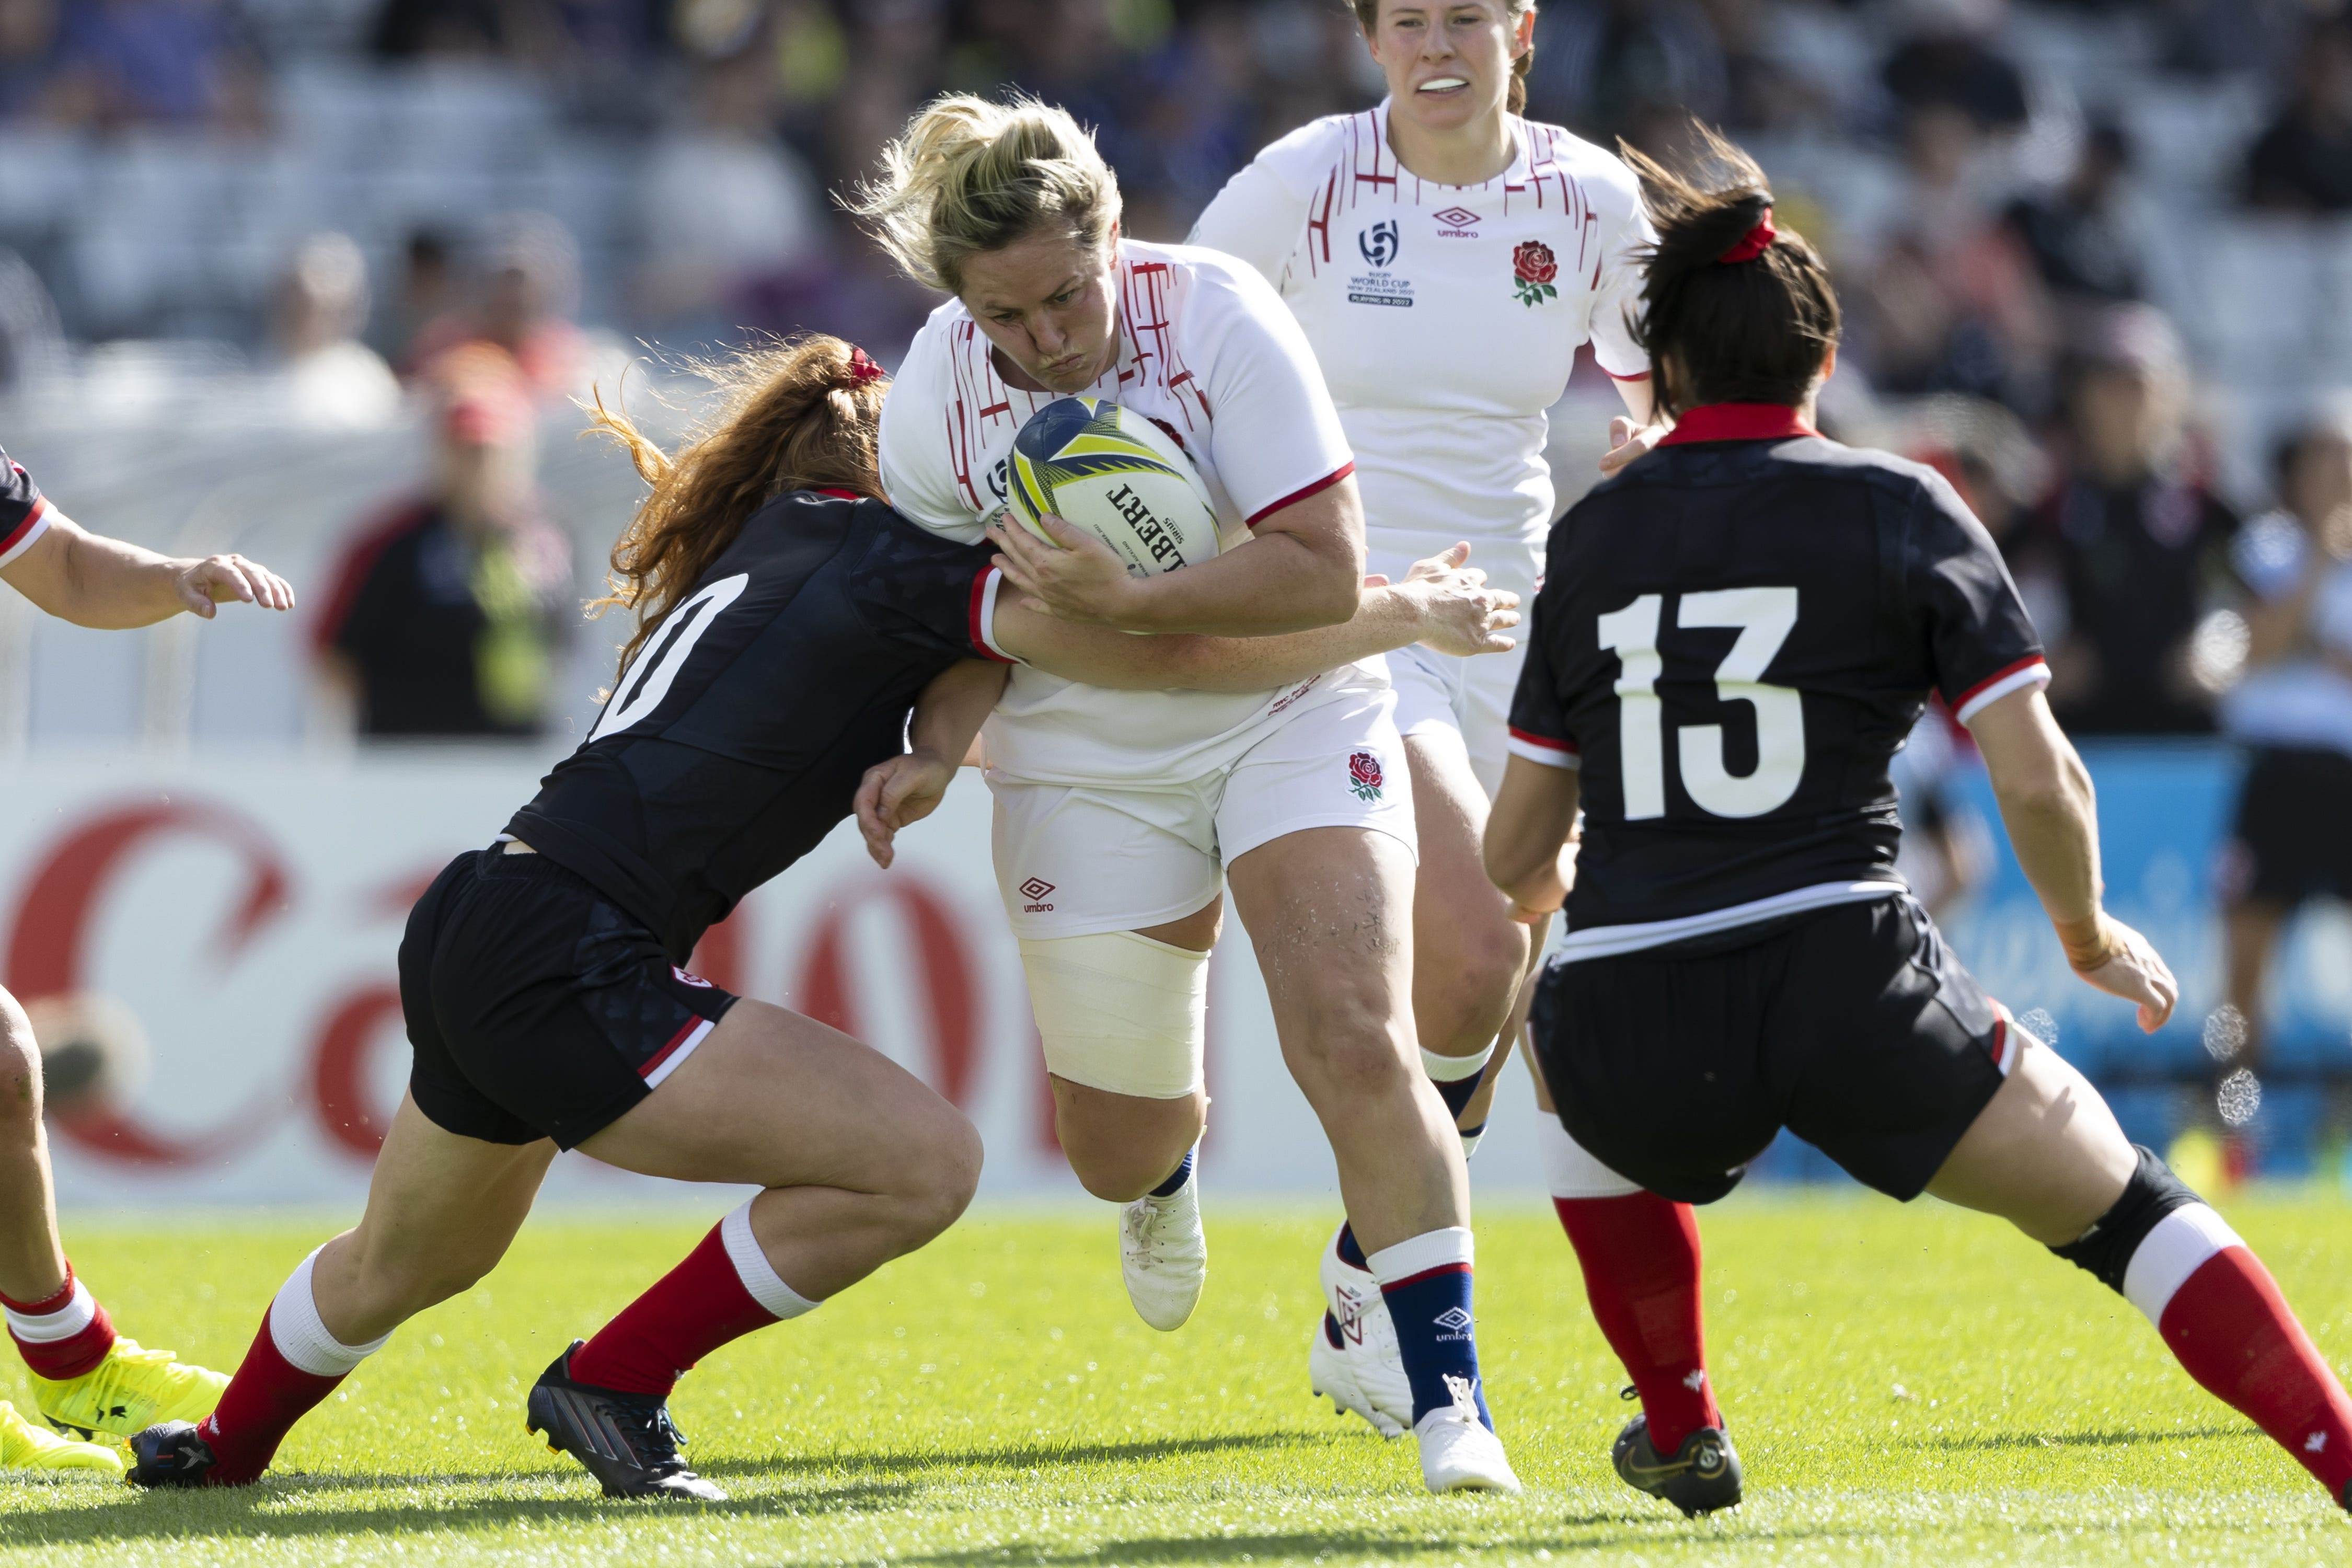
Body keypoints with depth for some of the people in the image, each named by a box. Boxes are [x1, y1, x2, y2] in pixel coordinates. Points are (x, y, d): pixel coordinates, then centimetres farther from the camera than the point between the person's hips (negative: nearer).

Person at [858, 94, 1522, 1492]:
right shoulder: (936, 393, -14)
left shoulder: (1219, 316, -23)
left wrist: (1129, 603, -34)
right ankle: (1170, 1165, 48)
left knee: (1357, 1045, -20)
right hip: (1085, 761, 2)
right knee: (1110, 1149, 8)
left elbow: (1328, 573, -26)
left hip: (1292, 711, -2)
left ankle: (1449, 1393, -13)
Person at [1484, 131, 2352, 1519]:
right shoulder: (1898, 509, 6)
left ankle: (1678, 1432, 37)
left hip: (1627, 1039, 2)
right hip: (1845, 995, -2)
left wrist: (1554, 896, 43)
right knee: (2123, 1202, 11)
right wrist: (2091, 937, 19)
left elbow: (1515, 861, 18)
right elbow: (2038, 782, -1)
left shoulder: (1592, 535, 14)